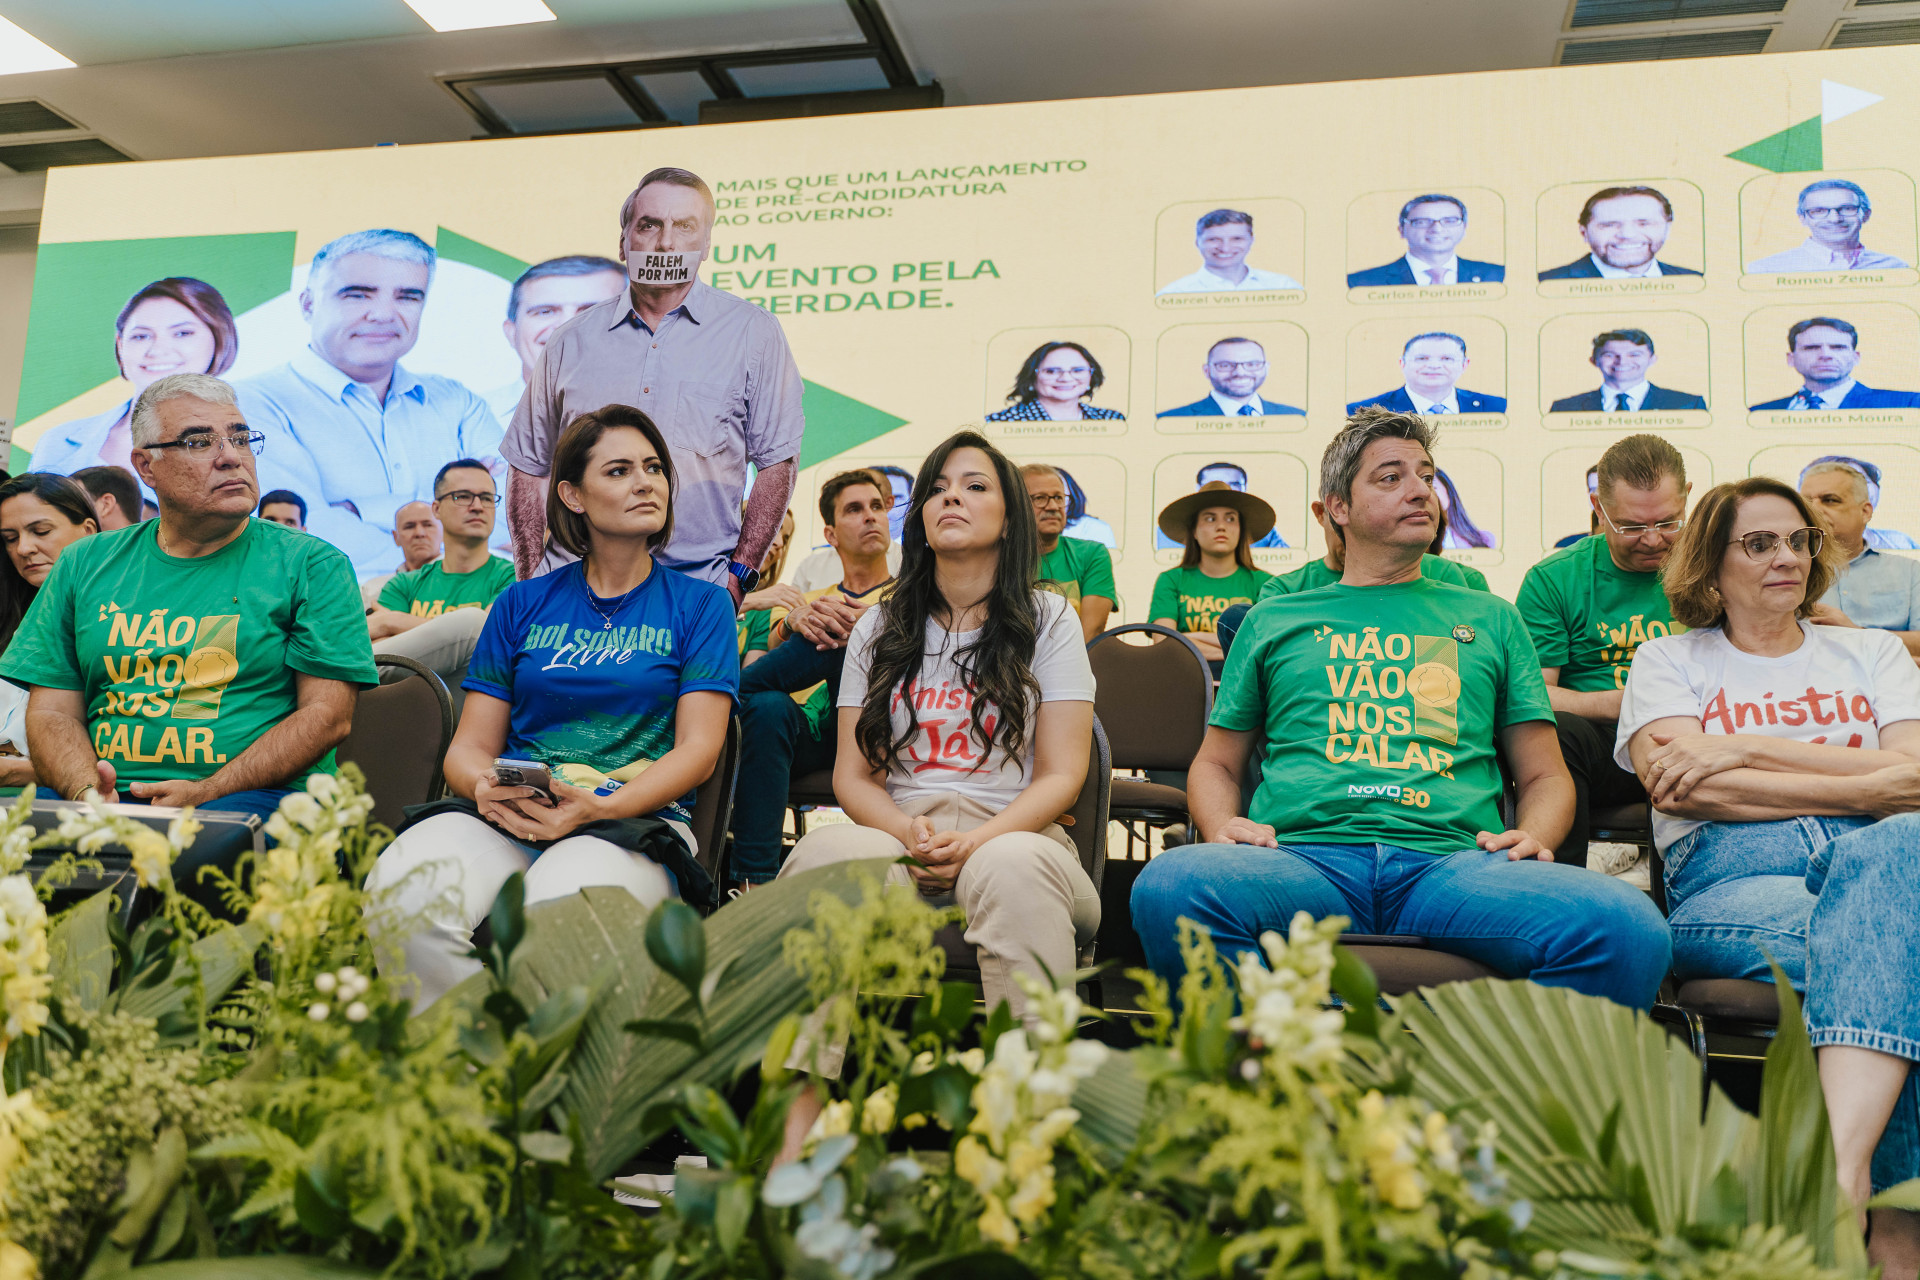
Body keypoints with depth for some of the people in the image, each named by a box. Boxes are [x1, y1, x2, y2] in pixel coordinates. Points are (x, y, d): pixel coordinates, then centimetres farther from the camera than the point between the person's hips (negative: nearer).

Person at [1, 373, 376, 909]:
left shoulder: (312, 564, 6)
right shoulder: (85, 565, 18)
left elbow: (327, 714, -2)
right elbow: (52, 710, 13)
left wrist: (205, 794, -14)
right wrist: (87, 793, -11)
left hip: (257, 796, -3)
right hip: (104, 797, 3)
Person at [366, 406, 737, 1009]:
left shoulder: (700, 604, 12)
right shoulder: (523, 604, 19)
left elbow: (699, 749, 1)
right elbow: (470, 745, 15)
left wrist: (597, 807, -16)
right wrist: (486, 787, -10)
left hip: (637, 819, -2)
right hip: (508, 816, 3)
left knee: (557, 912, -38)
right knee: (402, 897, -31)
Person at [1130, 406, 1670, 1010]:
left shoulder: (1489, 619, 28)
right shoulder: (1274, 619, 26)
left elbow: (1545, 776, 25)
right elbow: (1216, 763, 26)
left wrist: (1533, 836, 1)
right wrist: (1222, 829, 2)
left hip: (1454, 859, 1)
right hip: (1302, 856, 0)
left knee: (1628, 929, -33)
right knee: (1168, 890, -36)